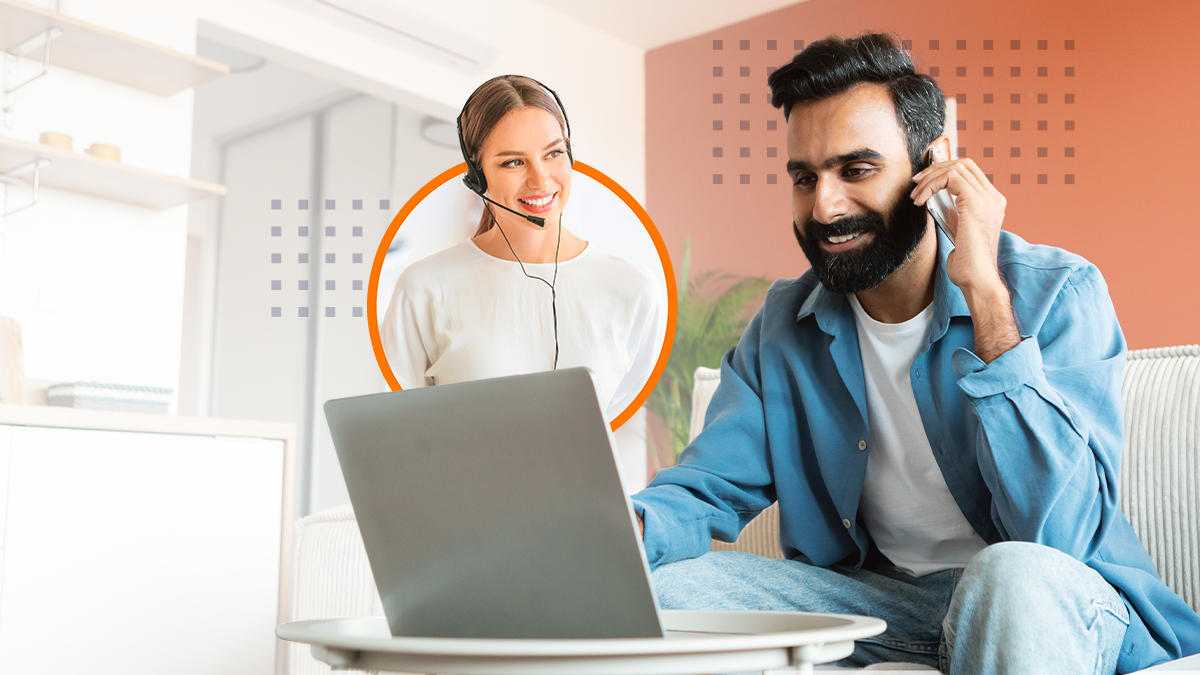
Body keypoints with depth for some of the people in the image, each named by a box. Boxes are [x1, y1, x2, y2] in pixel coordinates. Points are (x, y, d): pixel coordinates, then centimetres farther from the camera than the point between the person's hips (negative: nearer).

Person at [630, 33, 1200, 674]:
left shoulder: (1056, 294, -14)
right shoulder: (784, 324, 2)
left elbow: (1059, 537, -26)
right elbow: (707, 486, -1)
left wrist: (985, 295, -29)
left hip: (1058, 603, -4)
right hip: (872, 596, 5)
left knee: (1017, 576, -39)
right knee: (657, 584, -14)